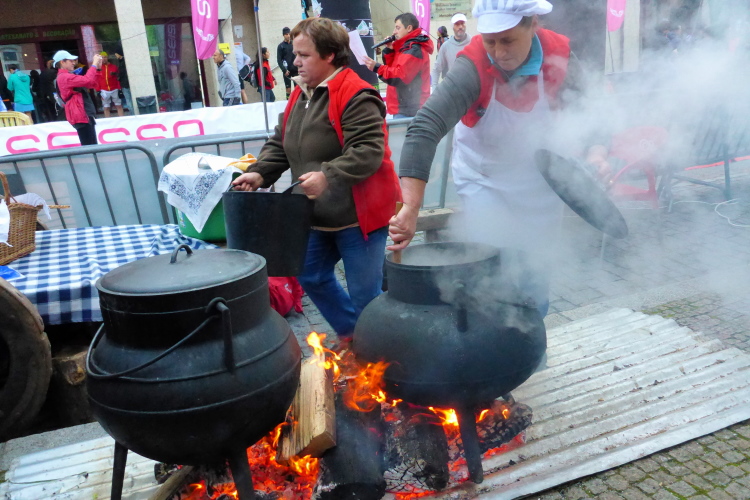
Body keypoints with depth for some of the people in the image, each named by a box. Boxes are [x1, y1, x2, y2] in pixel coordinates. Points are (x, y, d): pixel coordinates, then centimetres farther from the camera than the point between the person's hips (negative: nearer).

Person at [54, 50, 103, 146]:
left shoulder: (68, 76, 21)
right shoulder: (64, 77, -11)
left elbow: (92, 84, 22)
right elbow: (87, 80, -24)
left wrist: (96, 68, 11)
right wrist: (94, 64, -13)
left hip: (85, 115, 10)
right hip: (80, 116, -10)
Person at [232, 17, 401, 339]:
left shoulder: (355, 96, -18)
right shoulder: (300, 94, 10)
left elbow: (368, 151, -27)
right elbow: (280, 144, 12)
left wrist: (328, 176, -37)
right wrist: (259, 173, -4)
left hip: (358, 215, -9)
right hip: (319, 216, 9)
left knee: (364, 294, 1)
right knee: (311, 276, 20)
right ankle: (350, 333, 39)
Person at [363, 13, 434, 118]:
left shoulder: (414, 49, -14)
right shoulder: (406, 47, 19)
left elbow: (401, 77, -22)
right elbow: (392, 68, 19)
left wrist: (377, 68, -24)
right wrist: (389, 50, 5)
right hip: (405, 107, 11)